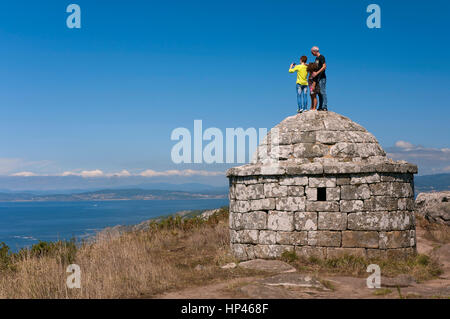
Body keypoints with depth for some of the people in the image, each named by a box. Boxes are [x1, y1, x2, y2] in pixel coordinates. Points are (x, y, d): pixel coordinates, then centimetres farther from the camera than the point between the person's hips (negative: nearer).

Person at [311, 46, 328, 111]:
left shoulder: (321, 57, -8)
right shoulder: (316, 58, 18)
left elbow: (324, 67, -18)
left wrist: (317, 73, -21)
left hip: (322, 77, -9)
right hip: (317, 78, 9)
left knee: (323, 92, -10)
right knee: (319, 93, 8)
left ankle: (325, 107, -11)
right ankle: (320, 107, 9)